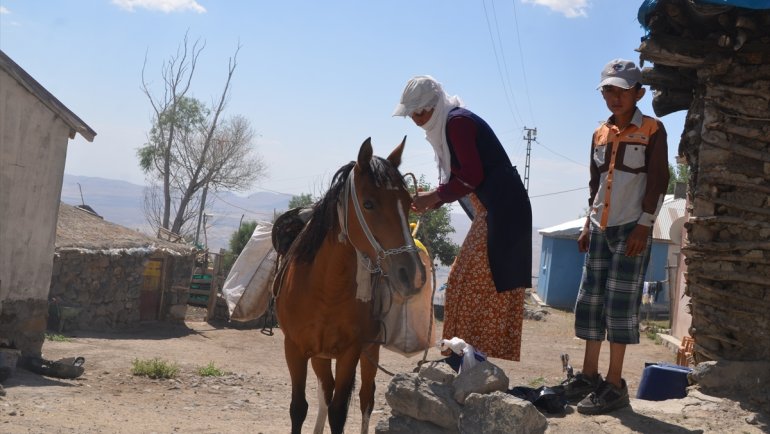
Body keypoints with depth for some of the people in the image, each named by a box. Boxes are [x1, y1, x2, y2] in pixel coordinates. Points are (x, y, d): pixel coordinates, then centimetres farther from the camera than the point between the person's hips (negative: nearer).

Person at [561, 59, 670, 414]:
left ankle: (615, 385, -4)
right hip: (601, 228, 6)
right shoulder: (600, 134, 13)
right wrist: (588, 225, 13)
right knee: (590, 301, 5)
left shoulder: (652, 130, -3)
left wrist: (644, 226, -14)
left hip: (631, 228, -6)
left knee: (620, 303, -7)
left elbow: (658, 182, -7)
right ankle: (588, 375, 13)